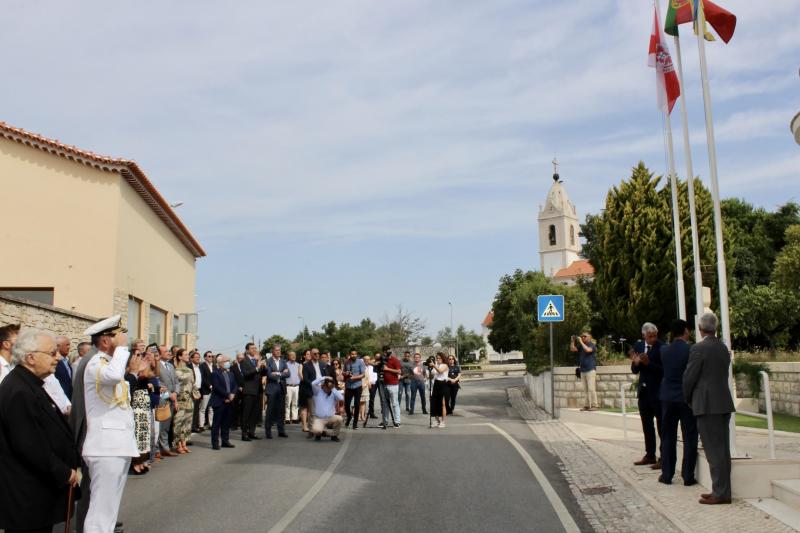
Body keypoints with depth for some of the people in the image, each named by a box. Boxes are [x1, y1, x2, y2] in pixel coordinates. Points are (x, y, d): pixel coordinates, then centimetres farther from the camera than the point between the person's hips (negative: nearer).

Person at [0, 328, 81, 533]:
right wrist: (64, 473, -14)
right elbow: (29, 446, -24)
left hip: (40, 488, 10)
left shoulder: (28, 384, 10)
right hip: (27, 495, -10)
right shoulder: (18, 392, -21)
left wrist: (70, 466, 9)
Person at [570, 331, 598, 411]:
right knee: (585, 389, 7)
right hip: (582, 370, 7)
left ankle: (595, 405, -8)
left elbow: (587, 350, -23)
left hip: (590, 369, -7)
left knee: (591, 388, -11)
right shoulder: (581, 346, 16)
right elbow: (572, 349, 10)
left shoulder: (592, 345, -3)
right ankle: (587, 405, 9)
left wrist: (581, 341, -17)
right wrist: (572, 341, -1)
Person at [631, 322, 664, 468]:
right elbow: (635, 371, 7)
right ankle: (650, 455, 25)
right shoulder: (638, 346, 5)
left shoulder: (661, 347, -14)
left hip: (658, 391, -7)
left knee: (661, 425, -1)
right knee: (647, 424, 14)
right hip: (644, 390, 7)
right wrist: (635, 362, -14)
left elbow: (664, 370, -18)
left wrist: (648, 363, -28)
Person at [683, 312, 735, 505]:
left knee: (714, 450, -4)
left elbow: (689, 377, -10)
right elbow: (723, 374, 16)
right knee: (722, 449, 12)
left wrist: (688, 399, 8)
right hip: (724, 403, 8)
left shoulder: (698, 349, -13)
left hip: (707, 405, -8)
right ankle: (722, 489, 19)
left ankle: (720, 493, -1)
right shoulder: (723, 348, 11)